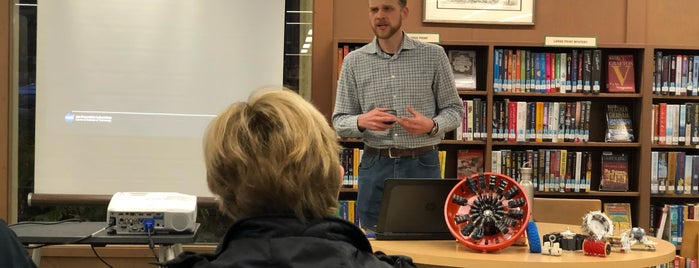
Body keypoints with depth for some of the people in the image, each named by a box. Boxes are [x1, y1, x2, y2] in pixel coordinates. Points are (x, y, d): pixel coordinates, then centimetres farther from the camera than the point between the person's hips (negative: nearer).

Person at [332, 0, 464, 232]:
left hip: (423, 163, -1)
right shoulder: (353, 62, 3)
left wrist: (431, 126, -16)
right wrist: (362, 122, -17)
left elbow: (454, 110, 5)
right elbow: (339, 121, 5)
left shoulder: (434, 56, 1)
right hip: (375, 165, 1)